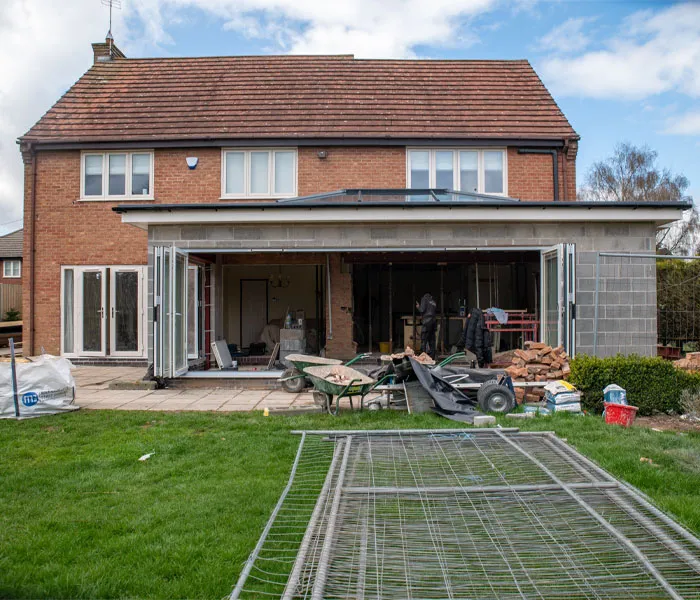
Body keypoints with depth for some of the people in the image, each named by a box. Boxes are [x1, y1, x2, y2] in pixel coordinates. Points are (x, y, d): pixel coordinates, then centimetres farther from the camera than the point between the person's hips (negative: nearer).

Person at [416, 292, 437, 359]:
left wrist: (418, 307, 12)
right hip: (434, 321, 7)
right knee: (432, 340, 9)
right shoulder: (434, 301, 21)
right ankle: (432, 357, 8)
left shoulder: (424, 299, 3)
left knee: (424, 340, -8)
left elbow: (422, 310, -9)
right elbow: (436, 311, 20)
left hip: (427, 321, -7)